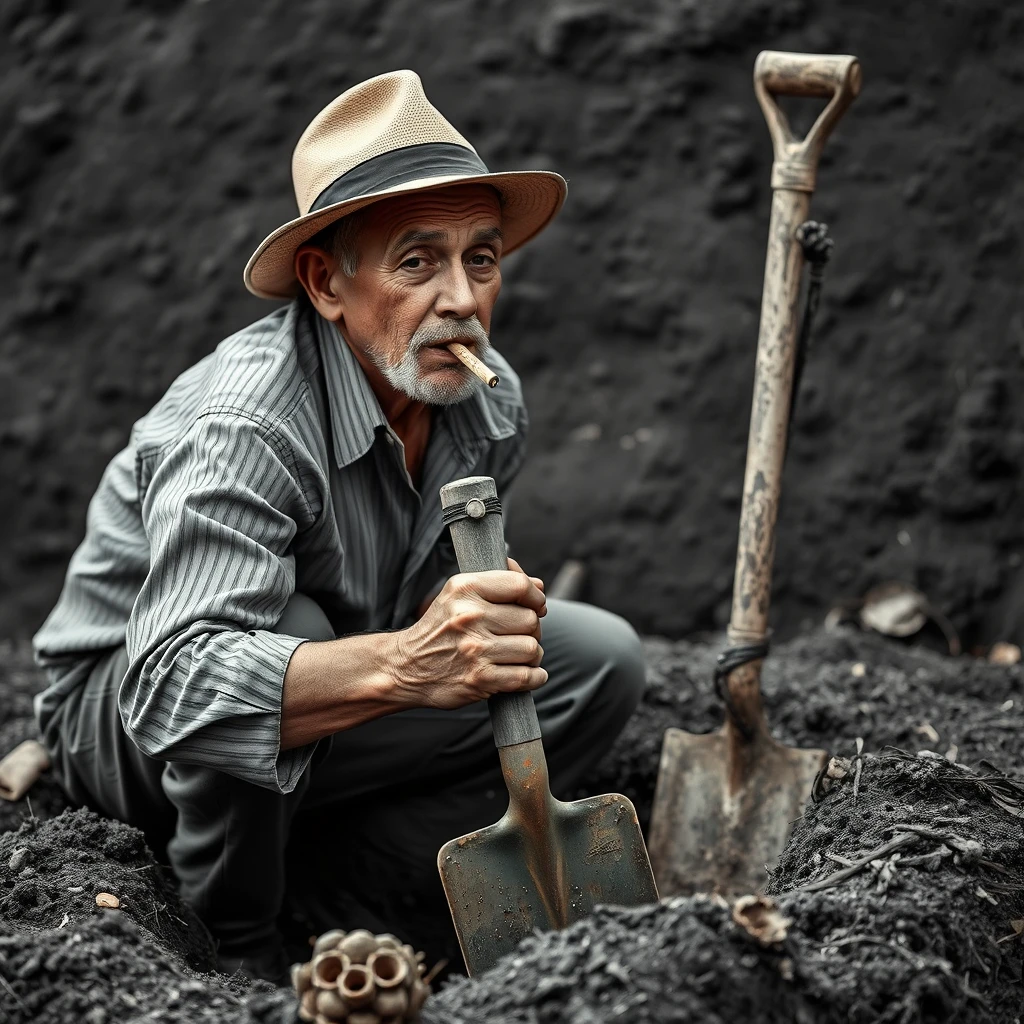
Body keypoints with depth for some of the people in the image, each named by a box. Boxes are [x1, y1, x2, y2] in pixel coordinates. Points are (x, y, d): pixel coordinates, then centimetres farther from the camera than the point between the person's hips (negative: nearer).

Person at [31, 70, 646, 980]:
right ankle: (237, 951, -15)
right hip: (120, 718, -6)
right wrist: (402, 663, -59)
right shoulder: (242, 427, -33)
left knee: (602, 658, -7)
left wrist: (478, 613, -12)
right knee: (285, 625, -39)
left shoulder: (490, 404, -9)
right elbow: (175, 684, -46)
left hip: (328, 727, 7)